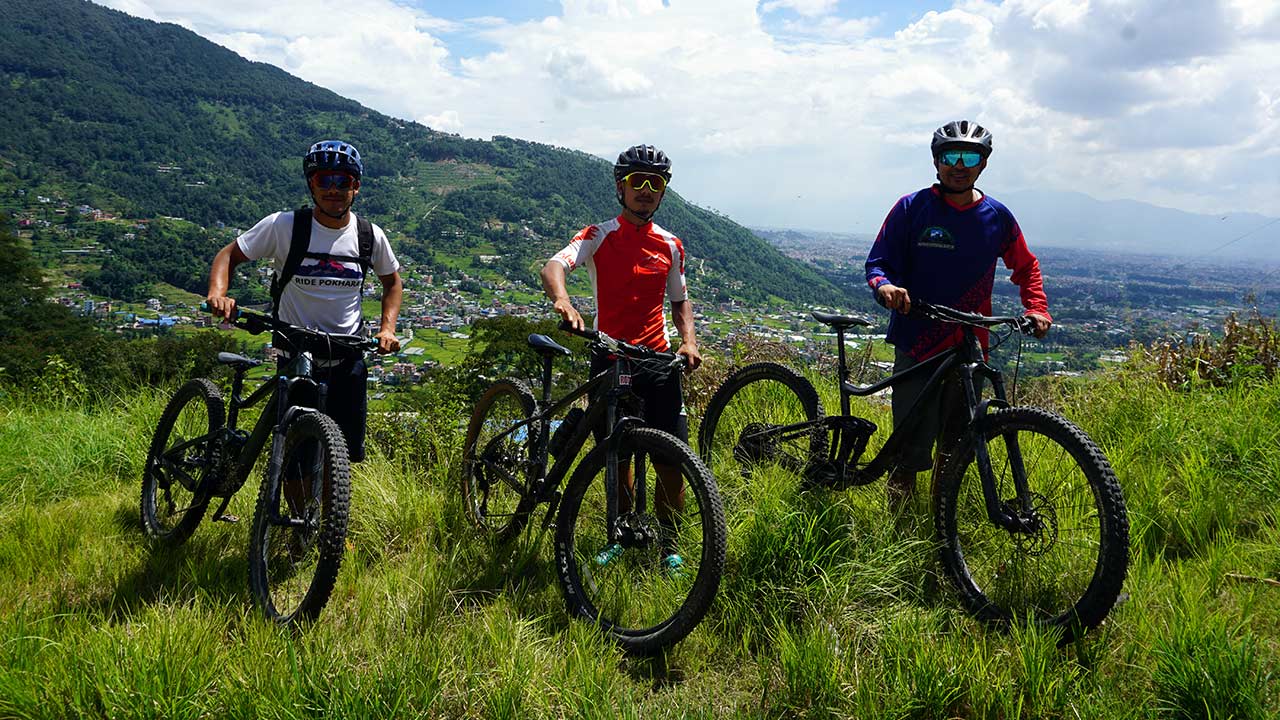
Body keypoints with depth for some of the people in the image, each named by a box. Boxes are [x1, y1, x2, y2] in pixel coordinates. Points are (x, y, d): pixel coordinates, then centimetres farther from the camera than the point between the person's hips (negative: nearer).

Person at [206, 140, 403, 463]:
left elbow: (392, 281, 15)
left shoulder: (370, 236, -2)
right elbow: (229, 254, -1)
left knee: (348, 455, 6)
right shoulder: (283, 226, -9)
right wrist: (218, 293, -21)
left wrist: (387, 328, -1)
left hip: (348, 361, 2)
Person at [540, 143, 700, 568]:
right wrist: (561, 299, -42)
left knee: (672, 459, -3)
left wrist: (688, 339, -1)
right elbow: (554, 266, -19)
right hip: (608, 358, -1)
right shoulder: (599, 237, -1)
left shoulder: (670, 246, 9)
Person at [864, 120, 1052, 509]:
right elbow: (877, 261, 1)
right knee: (911, 453, -7)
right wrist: (885, 286, -22)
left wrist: (1037, 310, 4)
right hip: (916, 347, -3)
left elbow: (1026, 267, 20)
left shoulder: (996, 216, 7)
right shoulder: (912, 208, 0)